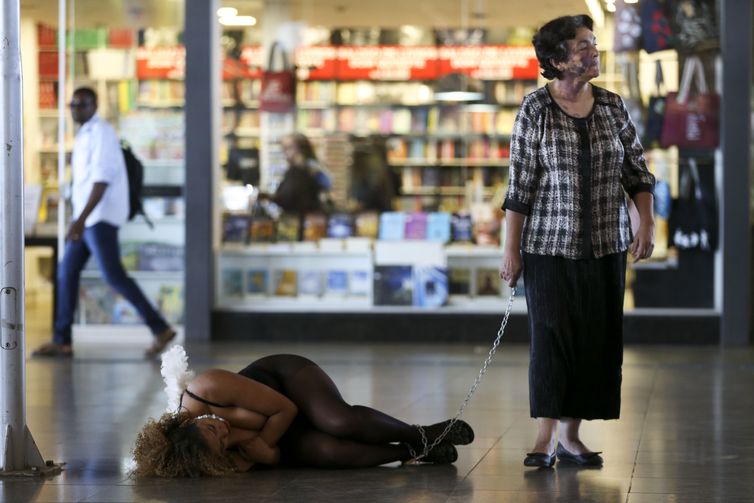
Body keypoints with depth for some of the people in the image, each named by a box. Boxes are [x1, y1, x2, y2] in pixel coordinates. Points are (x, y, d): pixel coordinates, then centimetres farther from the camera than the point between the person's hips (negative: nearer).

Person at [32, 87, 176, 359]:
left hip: (101, 216, -10)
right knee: (67, 273, 7)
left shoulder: (101, 132, -11)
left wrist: (81, 219, -27)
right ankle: (61, 341, 10)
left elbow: (102, 178, -21)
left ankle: (160, 329, -9)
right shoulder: (84, 135, 17)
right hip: (86, 218, 10)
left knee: (114, 275, -12)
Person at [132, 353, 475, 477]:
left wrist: (250, 438, -28)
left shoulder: (209, 389, -32)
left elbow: (286, 407, -21)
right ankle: (412, 451, -11)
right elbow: (270, 456, -21)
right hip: (284, 439, 0)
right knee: (326, 451, -29)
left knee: (339, 421, -30)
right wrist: (253, 445, -39)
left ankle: (421, 434, -8)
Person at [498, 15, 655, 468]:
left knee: (597, 339, 4)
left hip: (606, 245, 4)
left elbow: (637, 171, 9)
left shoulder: (613, 107, 4)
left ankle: (571, 434, 13)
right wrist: (512, 249, -5)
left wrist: (647, 223, -4)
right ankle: (546, 437, -3)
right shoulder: (535, 110, -6)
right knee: (552, 335, -7)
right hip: (550, 244, -4)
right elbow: (520, 183, -4)